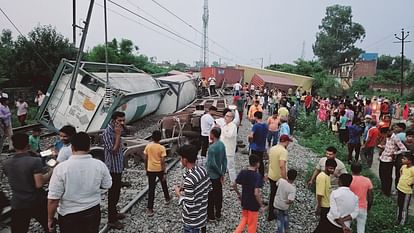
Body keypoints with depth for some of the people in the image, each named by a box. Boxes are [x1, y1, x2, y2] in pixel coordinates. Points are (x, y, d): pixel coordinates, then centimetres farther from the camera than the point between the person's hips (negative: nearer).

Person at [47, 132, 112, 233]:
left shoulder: (61, 168, -21)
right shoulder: (100, 165, -13)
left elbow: (53, 199, -18)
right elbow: (107, 185, 2)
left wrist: (50, 219, -3)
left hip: (69, 215, -2)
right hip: (93, 212, 2)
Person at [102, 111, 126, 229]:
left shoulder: (115, 131, 7)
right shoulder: (107, 133, -20)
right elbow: (114, 150, -26)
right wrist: (118, 134, -25)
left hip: (118, 167, 9)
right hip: (113, 168, -9)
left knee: (116, 193, 21)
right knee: (113, 194, 2)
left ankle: (114, 213, 37)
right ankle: (111, 220, 13)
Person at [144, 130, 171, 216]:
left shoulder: (148, 146, -4)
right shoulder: (162, 148, -14)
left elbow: (146, 159, 2)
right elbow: (163, 161, -14)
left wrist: (146, 169, 15)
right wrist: (164, 173, -9)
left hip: (150, 170, 2)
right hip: (159, 170, -2)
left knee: (151, 189, 3)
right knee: (164, 184, 24)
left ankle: (149, 209, 0)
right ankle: (167, 198, 45)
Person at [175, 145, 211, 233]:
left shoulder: (189, 179, -31)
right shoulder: (203, 170, -7)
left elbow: (188, 207, -28)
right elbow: (209, 188, 9)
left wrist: (178, 193, -13)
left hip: (192, 221, -7)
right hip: (202, 215, 7)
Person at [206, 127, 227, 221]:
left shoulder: (212, 148, -25)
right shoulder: (222, 145, 0)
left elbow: (212, 164, -24)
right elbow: (224, 160, 4)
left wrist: (220, 173, -11)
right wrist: (223, 173, 8)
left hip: (211, 176, -8)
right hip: (218, 176, 8)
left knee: (210, 196, 7)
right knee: (218, 195, 16)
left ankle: (211, 216, 19)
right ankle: (218, 214, 29)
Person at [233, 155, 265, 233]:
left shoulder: (242, 172, -7)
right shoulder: (257, 176, -23)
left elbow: (234, 185, 0)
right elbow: (256, 193, -29)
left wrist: (239, 194, 16)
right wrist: (261, 205, -16)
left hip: (244, 202, 5)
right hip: (253, 204, -5)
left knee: (244, 219, 27)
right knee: (252, 225, 14)